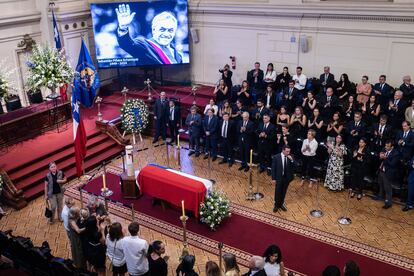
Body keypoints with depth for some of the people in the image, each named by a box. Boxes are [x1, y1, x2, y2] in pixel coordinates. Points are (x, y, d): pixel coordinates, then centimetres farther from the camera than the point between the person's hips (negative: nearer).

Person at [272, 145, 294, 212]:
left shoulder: (290, 157, -3)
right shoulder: (276, 157, -12)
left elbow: (293, 168, -4)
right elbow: (273, 168, -9)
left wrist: (291, 160, -20)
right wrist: (273, 179, -10)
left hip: (287, 178, 3)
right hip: (279, 178, -3)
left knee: (284, 192, 15)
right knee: (278, 192, 7)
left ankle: (281, 204, 33)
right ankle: (276, 205, 23)